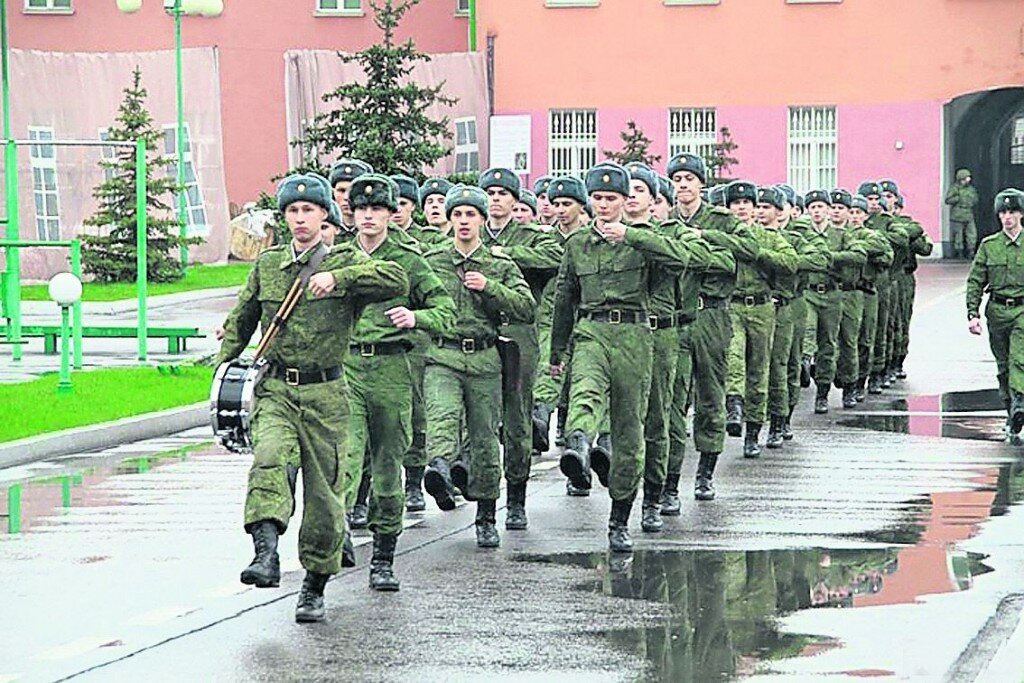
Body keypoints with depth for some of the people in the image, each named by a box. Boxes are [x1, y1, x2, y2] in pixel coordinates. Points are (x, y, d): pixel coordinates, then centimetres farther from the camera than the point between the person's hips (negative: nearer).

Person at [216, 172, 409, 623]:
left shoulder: (346, 261, 0)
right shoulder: (267, 264, 10)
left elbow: (397, 281, -18)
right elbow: (241, 320, 23)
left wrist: (337, 276, -24)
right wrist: (225, 367, 12)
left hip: (325, 393, -1)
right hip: (275, 389, 1)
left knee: (324, 490, 4)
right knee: (270, 459, -28)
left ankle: (315, 586, 20)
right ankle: (266, 553, -41)